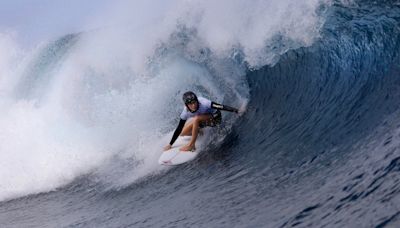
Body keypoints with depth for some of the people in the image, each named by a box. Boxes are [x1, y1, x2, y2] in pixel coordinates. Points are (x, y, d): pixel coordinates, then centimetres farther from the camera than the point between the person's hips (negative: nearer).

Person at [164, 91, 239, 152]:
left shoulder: (203, 103, -34)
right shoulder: (186, 112, -21)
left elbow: (221, 107, -37)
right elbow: (179, 129, -13)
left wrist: (234, 110, -51)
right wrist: (170, 145, -11)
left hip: (215, 117, -6)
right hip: (203, 119, 6)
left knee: (196, 119, -34)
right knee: (182, 133, -3)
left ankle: (191, 145, -23)